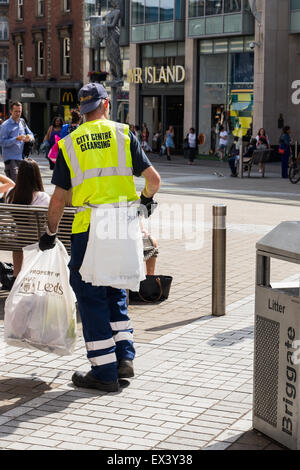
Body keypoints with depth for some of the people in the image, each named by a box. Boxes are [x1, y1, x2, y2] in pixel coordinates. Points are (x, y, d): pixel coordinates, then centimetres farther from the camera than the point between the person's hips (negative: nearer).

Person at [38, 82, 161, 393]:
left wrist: (50, 233, 16)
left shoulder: (68, 144, 4)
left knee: (91, 297, 4)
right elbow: (153, 179, 1)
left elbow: (58, 199, 3)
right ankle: (124, 357, 16)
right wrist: (146, 199, 23)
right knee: (115, 291, 20)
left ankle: (105, 373, 5)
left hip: (89, 228, -2)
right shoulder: (123, 134, 4)